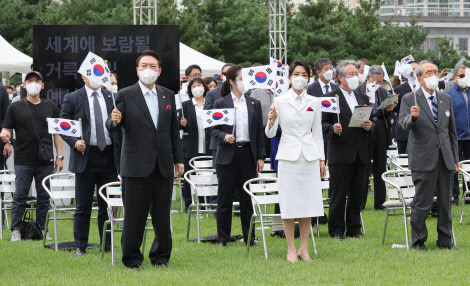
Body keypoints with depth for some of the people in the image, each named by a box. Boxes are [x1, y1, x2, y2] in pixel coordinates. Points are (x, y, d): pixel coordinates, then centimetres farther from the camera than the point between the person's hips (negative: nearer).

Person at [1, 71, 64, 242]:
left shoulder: (51, 107, 12)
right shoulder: (15, 108, 6)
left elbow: (57, 133, 13)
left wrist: (59, 156, 6)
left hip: (45, 162, 2)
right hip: (23, 161, -2)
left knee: (44, 197, 5)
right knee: (20, 196, -3)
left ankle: (42, 229, 12)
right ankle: (16, 230, 3)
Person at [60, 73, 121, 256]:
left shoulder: (112, 98, 10)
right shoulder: (72, 99, 2)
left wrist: (121, 151, 2)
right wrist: (75, 142, -14)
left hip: (109, 158, 2)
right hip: (85, 157, -2)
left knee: (107, 205, 6)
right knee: (83, 207, 3)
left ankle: (107, 246, 14)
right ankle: (80, 247, 11)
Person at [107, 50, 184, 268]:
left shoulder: (168, 95, 12)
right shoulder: (125, 95, -1)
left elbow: (174, 130, 15)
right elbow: (111, 126, -5)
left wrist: (178, 159, 14)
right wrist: (115, 121, -28)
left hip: (163, 167, 4)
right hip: (136, 166, -4)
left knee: (162, 215, 7)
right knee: (134, 216, 0)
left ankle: (161, 257, 19)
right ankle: (132, 259, 10)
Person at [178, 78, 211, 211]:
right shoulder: (186, 105, 5)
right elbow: (179, 124, 2)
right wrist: (182, 124, -19)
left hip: (207, 148, 2)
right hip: (190, 148, -2)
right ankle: (188, 204, 8)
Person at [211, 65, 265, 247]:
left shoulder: (254, 104, 10)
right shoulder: (220, 104, 2)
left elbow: (260, 132, 10)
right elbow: (214, 130, 1)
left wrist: (261, 157, 5)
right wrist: (225, 137, -19)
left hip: (248, 154, 2)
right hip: (227, 156, -2)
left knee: (248, 198, 4)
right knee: (225, 198, 2)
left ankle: (249, 237, 12)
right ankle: (223, 238, 10)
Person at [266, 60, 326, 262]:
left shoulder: (314, 103, 8)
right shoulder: (280, 102, 1)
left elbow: (317, 133, 13)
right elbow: (270, 134, 2)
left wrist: (322, 159, 9)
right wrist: (272, 121, -19)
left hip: (310, 157, 2)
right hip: (288, 155, -2)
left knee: (308, 203, 2)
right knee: (289, 204, -2)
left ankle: (304, 249, 11)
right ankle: (291, 249, 7)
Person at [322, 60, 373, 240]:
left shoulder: (362, 99, 17)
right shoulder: (330, 97, -1)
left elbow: (369, 124, 19)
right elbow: (322, 123, -5)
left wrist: (370, 126, -3)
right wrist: (333, 129, -24)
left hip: (360, 155, 5)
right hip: (340, 155, -5)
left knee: (357, 195, 9)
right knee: (338, 195, -2)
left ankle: (354, 229, 17)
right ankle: (336, 230, 5)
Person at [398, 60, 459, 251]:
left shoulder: (446, 99, 13)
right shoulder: (409, 99, -2)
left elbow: (452, 130, 17)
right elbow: (403, 124, -13)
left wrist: (455, 158, 15)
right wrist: (412, 117, -35)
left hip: (445, 159, 5)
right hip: (424, 160, -5)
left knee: (445, 202, 8)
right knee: (422, 203, -3)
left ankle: (445, 240, 17)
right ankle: (418, 241, 8)